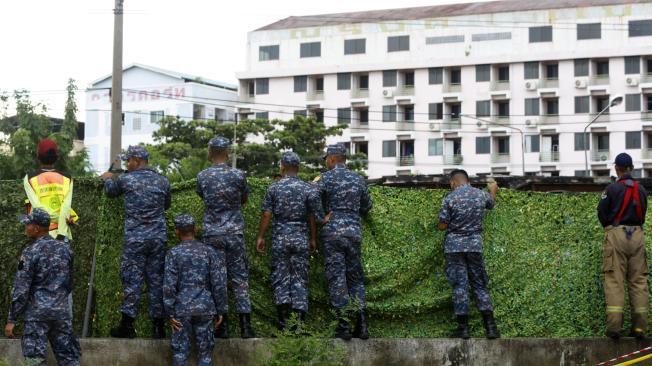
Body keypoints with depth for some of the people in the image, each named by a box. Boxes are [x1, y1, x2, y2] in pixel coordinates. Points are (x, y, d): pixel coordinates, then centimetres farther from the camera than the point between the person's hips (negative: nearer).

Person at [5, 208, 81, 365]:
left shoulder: (31, 252, -9)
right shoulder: (64, 249, 7)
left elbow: (20, 289, -11)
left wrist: (11, 320, -7)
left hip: (37, 312, -5)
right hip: (62, 311, 5)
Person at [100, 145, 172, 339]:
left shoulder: (126, 179, -4)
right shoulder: (162, 181, 6)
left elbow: (111, 191, 18)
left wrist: (107, 179, 39)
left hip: (135, 238, -3)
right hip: (158, 238, 3)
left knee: (131, 279, 0)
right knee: (156, 279, 7)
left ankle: (127, 325, -2)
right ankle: (159, 326, 9)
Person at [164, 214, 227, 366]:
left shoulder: (173, 253, -4)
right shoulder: (209, 251, 2)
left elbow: (168, 285, -9)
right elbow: (219, 283, -2)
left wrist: (170, 313, -5)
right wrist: (220, 310, 4)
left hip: (182, 309, -1)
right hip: (205, 308, 2)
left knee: (180, 352, 4)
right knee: (205, 352, 7)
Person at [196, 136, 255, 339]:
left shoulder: (202, 176, -3)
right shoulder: (238, 175, -4)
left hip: (212, 233, 0)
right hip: (234, 232, 0)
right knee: (240, 278, 4)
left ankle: (222, 325, 2)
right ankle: (245, 325, -1)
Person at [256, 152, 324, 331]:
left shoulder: (274, 188, -3)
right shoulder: (307, 189, -2)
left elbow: (266, 215, -4)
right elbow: (313, 217, 0)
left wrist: (260, 237, 5)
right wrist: (313, 239, 10)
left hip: (280, 237, -1)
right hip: (301, 237, 1)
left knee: (280, 277, 5)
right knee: (300, 279, 5)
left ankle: (284, 318, -8)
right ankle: (299, 319, 0)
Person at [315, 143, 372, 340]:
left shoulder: (326, 178, -4)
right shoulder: (358, 179, 10)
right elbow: (366, 206, 19)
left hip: (332, 232, -4)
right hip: (354, 232, 4)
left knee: (337, 278, -2)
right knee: (356, 278, 10)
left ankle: (343, 325, -7)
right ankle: (361, 325, 2)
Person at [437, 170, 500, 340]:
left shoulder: (450, 198, -8)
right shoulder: (481, 195, 3)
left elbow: (442, 226, -6)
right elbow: (491, 204, 28)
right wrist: (493, 190, 49)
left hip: (454, 245, -3)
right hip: (475, 244, 3)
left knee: (459, 285, 0)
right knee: (480, 285, 8)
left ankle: (463, 327, -2)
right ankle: (491, 326, 0)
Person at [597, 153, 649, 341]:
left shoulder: (612, 188, -4)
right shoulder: (641, 190, 9)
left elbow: (601, 212, 0)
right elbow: (642, 214, 15)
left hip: (616, 234, -3)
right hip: (637, 235, 3)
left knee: (614, 281, -4)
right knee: (638, 281, 5)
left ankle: (614, 326, -12)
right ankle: (639, 327, 0)